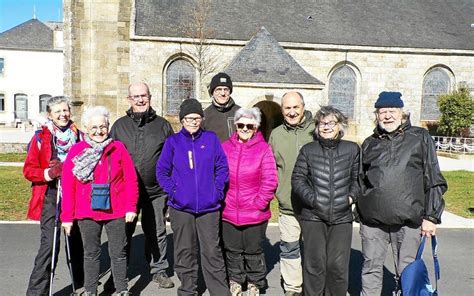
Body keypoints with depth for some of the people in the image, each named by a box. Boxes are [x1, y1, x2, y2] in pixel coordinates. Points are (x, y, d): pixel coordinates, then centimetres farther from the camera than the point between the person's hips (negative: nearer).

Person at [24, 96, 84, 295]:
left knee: (77, 241, 16)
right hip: (51, 197, -3)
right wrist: (49, 173, -20)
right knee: (49, 244, -12)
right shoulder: (41, 138, -2)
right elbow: (28, 170, -4)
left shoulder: (79, 136, 6)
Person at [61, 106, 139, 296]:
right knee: (91, 253, 15)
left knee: (118, 253, 10)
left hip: (116, 212, -1)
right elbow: (68, 186, 0)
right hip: (87, 214, 1)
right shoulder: (76, 150, 0)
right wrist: (67, 216, -1)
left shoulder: (118, 148, -2)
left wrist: (131, 207, -8)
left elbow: (131, 180, -3)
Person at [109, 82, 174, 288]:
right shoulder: (119, 125, 7)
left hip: (156, 191, 0)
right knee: (123, 232, 9)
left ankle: (159, 270, 27)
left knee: (156, 232, 11)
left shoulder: (162, 125, 5)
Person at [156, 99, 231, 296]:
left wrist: (217, 190, -4)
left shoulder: (211, 139, 3)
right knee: (185, 252, 12)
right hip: (181, 207, 1)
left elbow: (222, 168, 6)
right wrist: (173, 191, -6)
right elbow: (162, 171, 5)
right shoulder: (173, 141, 2)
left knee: (212, 251, 2)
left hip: (209, 206, 0)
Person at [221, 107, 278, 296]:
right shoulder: (225, 147, 2)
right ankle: (235, 281, 37)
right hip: (228, 212, 3)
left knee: (253, 251, 12)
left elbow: (270, 181, -9)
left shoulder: (264, 149, -6)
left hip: (255, 213, -2)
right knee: (232, 249, 16)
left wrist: (258, 203, -11)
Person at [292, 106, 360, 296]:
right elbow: (297, 179, 3)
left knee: (338, 266, 4)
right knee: (315, 264, 4)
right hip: (313, 216, 0)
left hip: (342, 217, 1)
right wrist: (312, 199, -10)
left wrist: (352, 196, -4)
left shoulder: (352, 149, 8)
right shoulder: (308, 150, 6)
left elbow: (357, 178, 12)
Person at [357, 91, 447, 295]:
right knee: (371, 268, 10)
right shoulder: (369, 144, 12)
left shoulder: (420, 138, 4)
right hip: (372, 220, 3)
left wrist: (431, 216, -2)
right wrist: (360, 211, 13)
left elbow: (434, 180, 2)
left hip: (409, 220, -2)